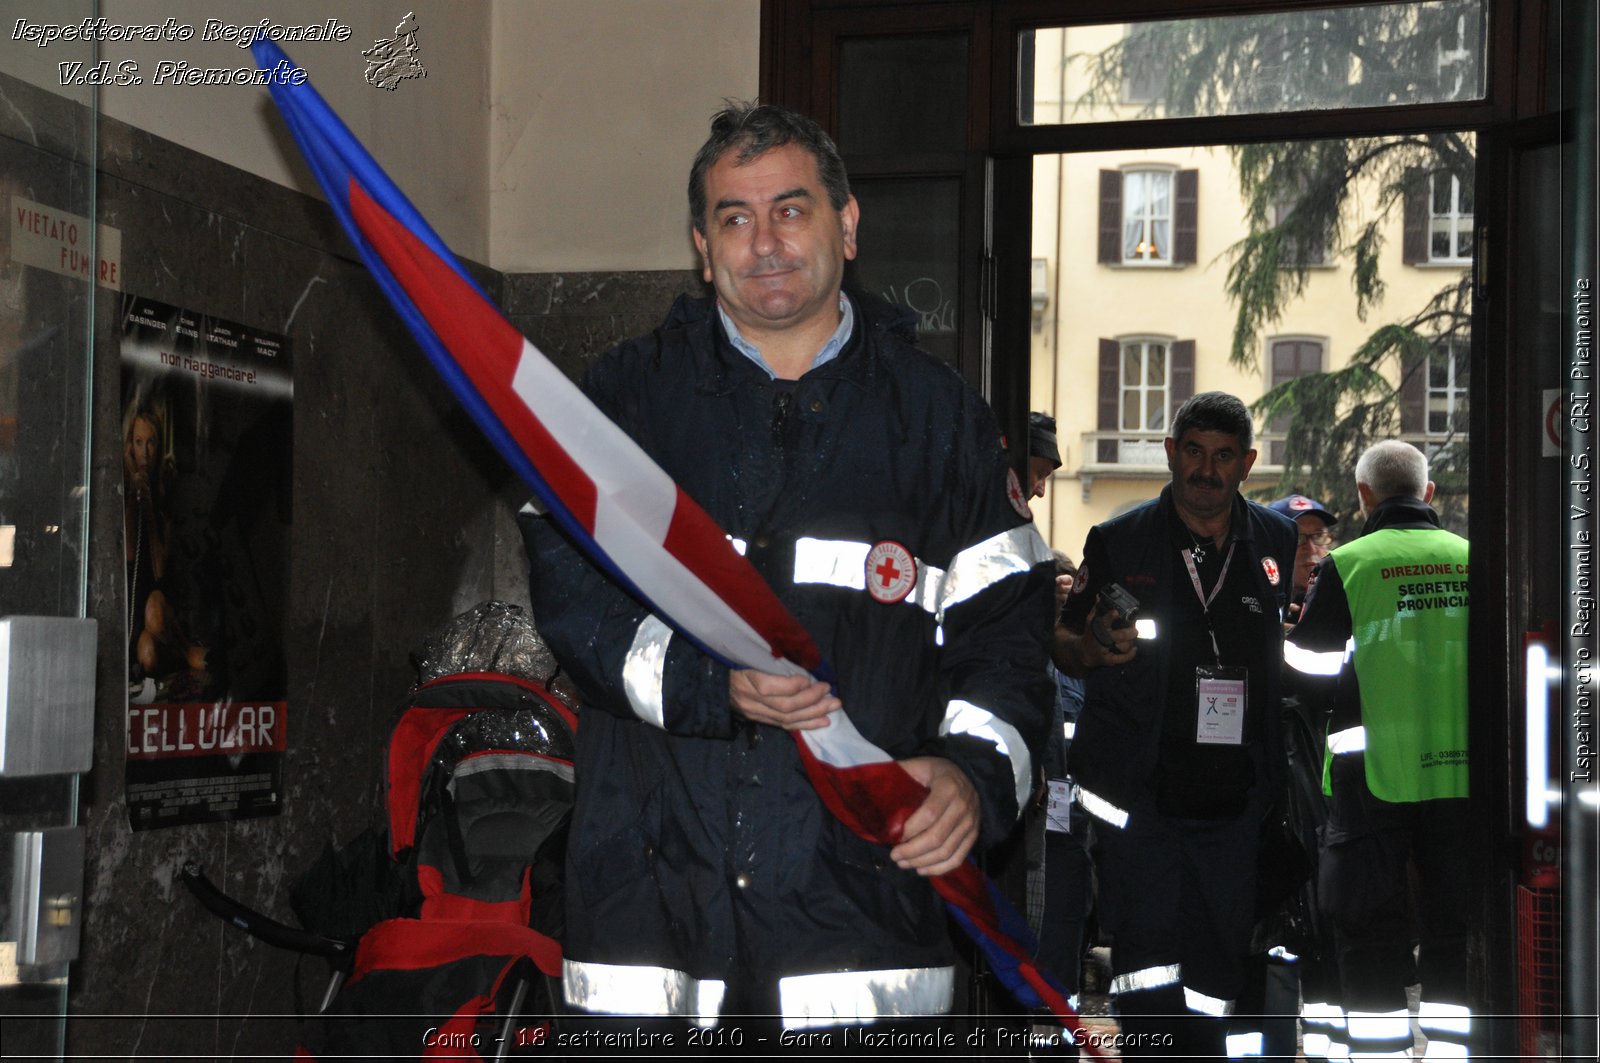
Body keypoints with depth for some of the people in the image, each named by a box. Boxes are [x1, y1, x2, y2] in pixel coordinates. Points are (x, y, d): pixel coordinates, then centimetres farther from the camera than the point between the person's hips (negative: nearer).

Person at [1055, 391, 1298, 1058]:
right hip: (1137, 796, -2)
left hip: (1236, 802, 2)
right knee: (1146, 969, -7)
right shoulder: (1118, 541, 5)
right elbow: (1065, 640, 10)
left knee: (1218, 971, 8)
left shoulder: (1282, 543, 9)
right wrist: (1091, 650, -12)